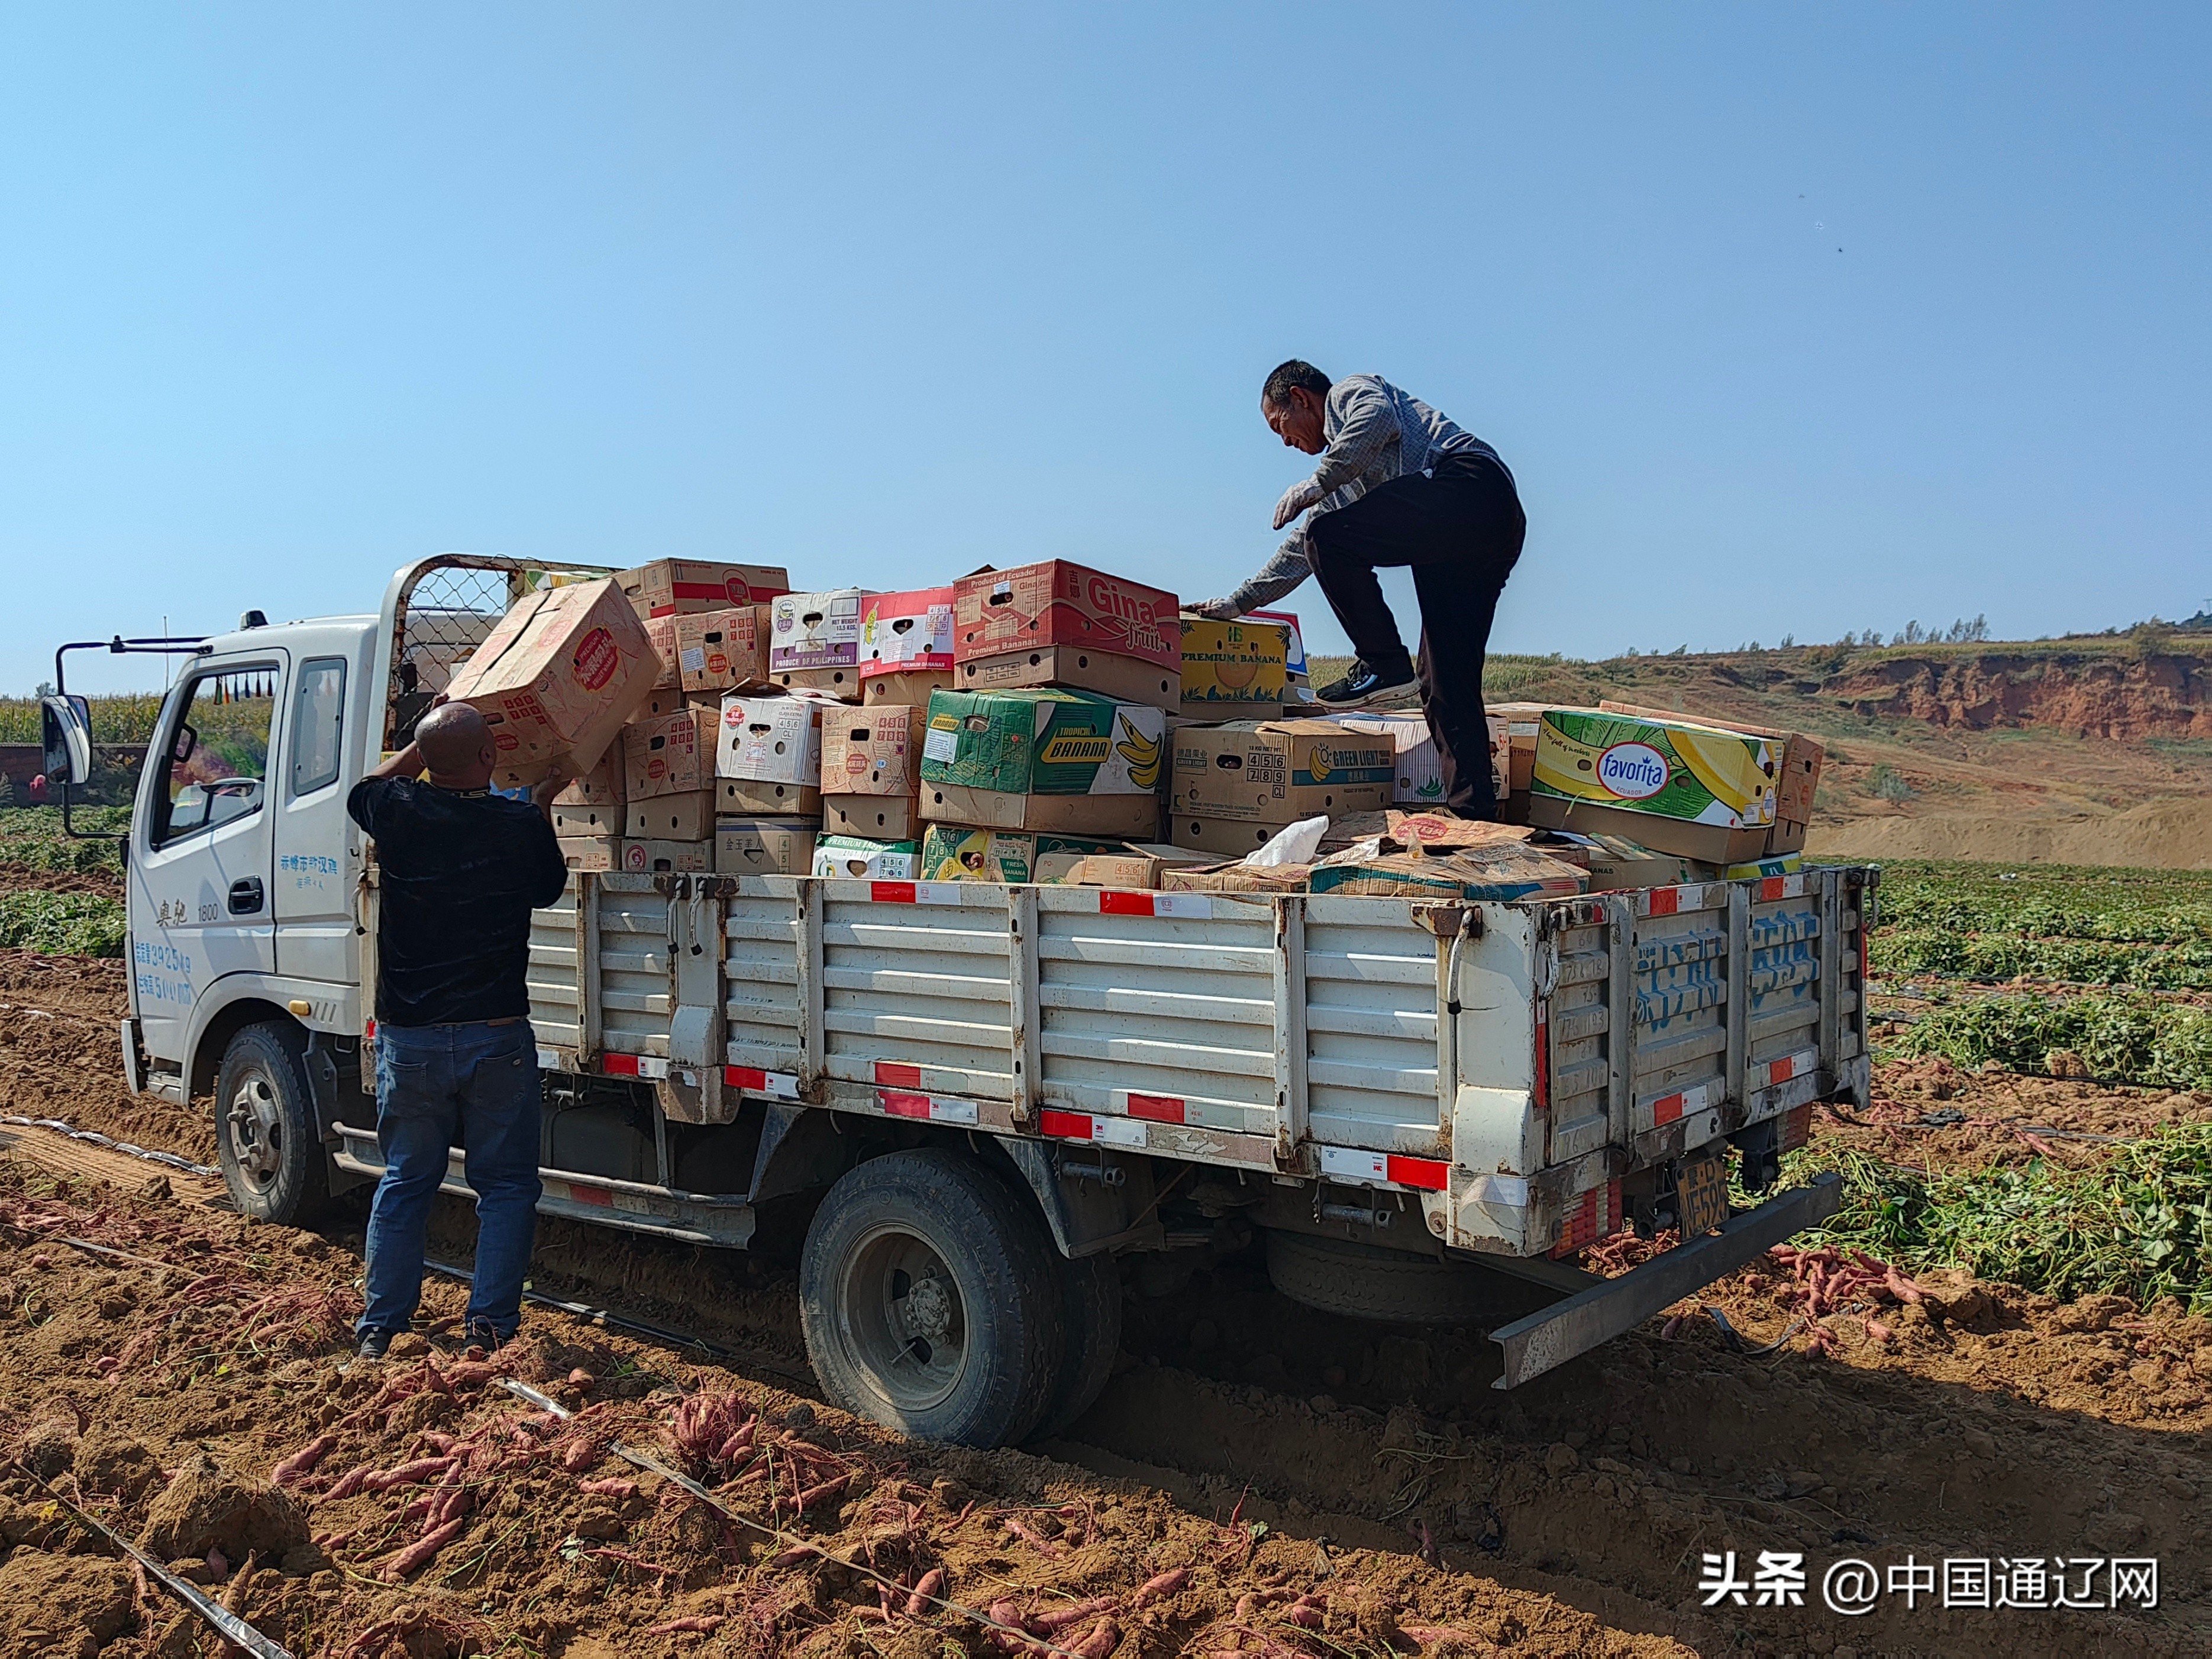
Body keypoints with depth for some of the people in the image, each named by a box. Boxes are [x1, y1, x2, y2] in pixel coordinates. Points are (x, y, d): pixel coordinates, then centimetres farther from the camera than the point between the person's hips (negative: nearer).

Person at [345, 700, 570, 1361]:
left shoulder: (397, 813, -7)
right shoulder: (521, 825, -11)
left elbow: (362, 790, 19)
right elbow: (547, 887, 10)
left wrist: (423, 744, 22)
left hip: (408, 1039, 3)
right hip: (496, 1039, -2)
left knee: (404, 1183, 16)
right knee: (506, 1185, 10)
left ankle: (380, 1329, 22)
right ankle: (491, 1326, 8)